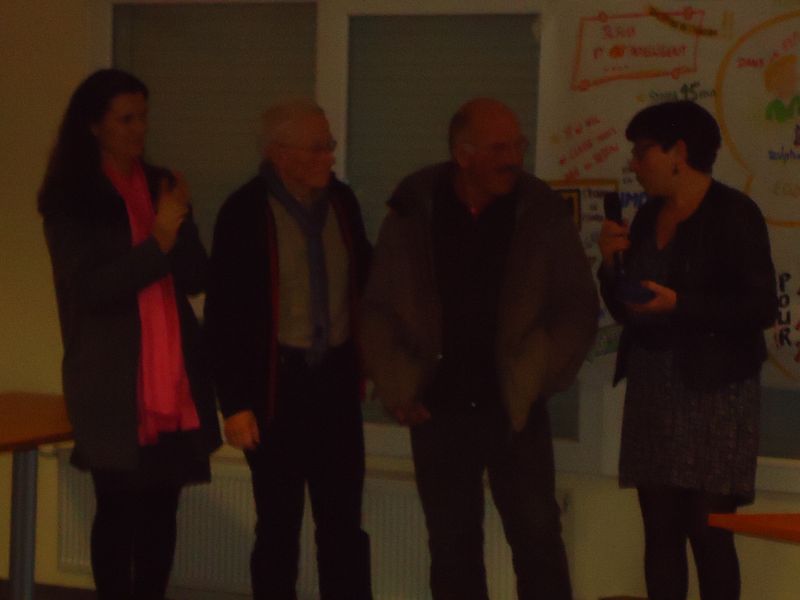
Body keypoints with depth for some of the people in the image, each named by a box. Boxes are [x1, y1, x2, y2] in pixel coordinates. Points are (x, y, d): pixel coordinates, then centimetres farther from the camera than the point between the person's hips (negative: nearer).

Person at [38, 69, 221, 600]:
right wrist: (157, 241, -18)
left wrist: (180, 226, -11)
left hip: (175, 377, 4)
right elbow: (89, 288, -11)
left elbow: (196, 277, 7)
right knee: (120, 507, -2)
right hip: (113, 383, -4)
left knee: (162, 507, 4)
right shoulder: (70, 199, -3)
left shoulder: (160, 185, 11)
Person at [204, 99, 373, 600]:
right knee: (279, 524, 9)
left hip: (335, 377, 4)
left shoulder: (342, 201, 2)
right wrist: (236, 403, -12)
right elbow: (225, 315, -10)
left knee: (344, 522, 7)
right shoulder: (246, 212, -11)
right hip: (278, 382, -4)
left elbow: (363, 282, 11)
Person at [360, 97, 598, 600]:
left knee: (538, 538, -2)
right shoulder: (414, 211, -2)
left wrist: (539, 378, -3)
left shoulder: (542, 212, -4)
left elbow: (578, 307, 3)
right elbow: (379, 309, 5)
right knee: (452, 547, 9)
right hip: (439, 408, 1)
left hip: (514, 408, -1)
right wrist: (398, 390, 0)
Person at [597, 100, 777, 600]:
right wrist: (611, 263, -1)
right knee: (660, 528, 6)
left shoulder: (734, 213, -7)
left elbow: (762, 308, -14)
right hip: (652, 390, 6)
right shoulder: (648, 217, 12)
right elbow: (626, 310, 17)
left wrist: (678, 304, -20)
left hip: (713, 390, -6)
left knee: (708, 530, -7)